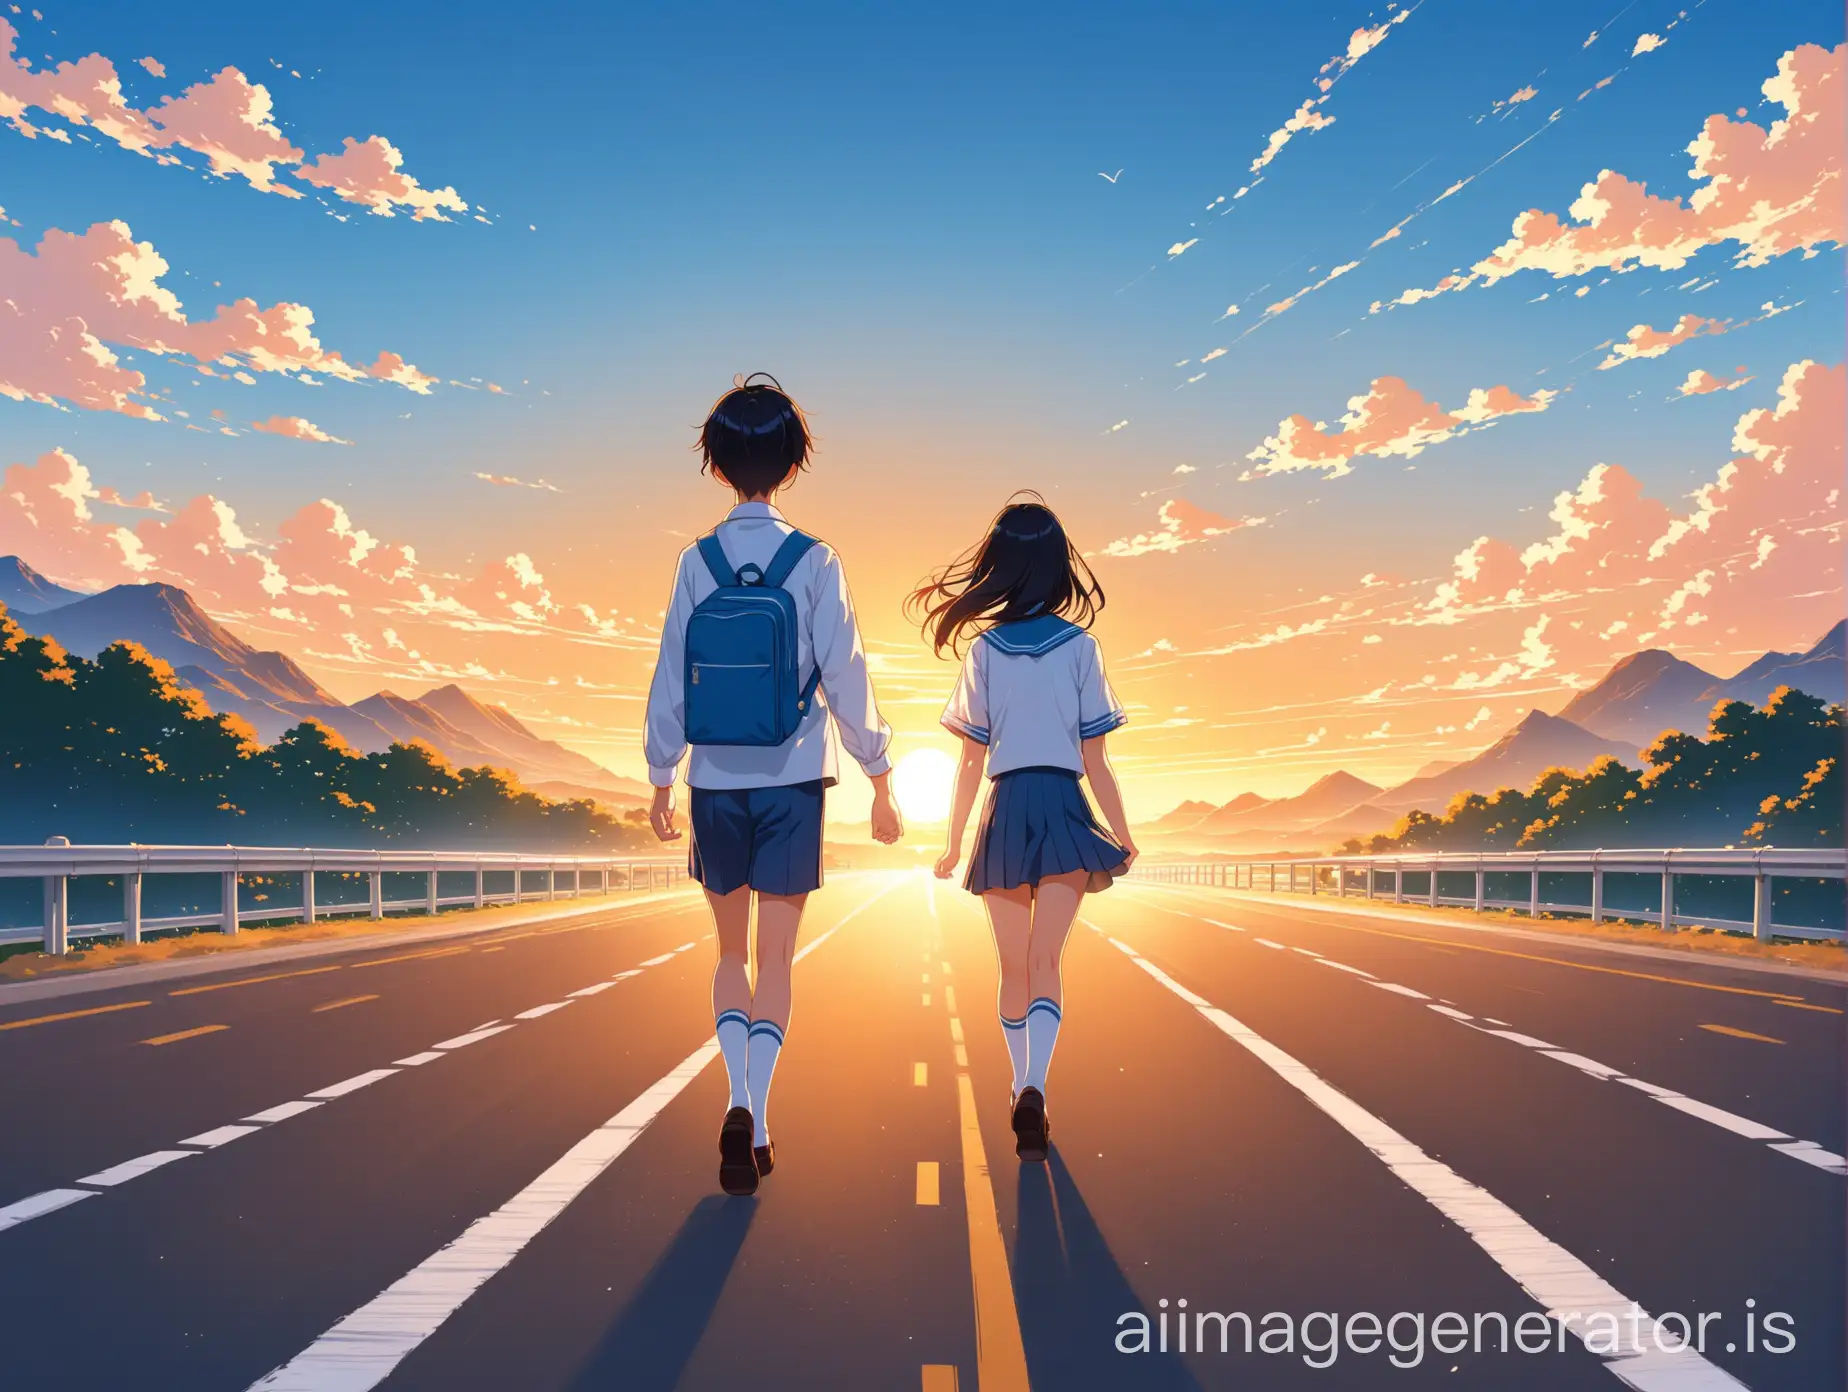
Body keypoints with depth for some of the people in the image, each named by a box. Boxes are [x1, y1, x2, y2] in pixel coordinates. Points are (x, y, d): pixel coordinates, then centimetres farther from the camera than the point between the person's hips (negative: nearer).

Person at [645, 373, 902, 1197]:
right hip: (792, 785, -1)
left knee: (731, 955, 17)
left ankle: (739, 1102, 4)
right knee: (776, 962, 6)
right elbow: (845, 681, -4)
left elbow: (669, 681, 2)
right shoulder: (814, 563, -5)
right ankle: (753, 1118, -4)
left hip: (714, 786, 2)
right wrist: (881, 784, 3)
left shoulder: (696, 563, -1)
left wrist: (660, 782, 11)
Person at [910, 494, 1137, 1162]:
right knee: (1045, 961, -4)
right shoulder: (1079, 646, 0)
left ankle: (1022, 1087, 25)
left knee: (1013, 966, 14)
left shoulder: (983, 649, 2)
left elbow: (970, 762, 3)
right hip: (1064, 811, -1)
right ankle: (1034, 1089, -22)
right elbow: (1095, 762, 1)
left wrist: (953, 843, 12)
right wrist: (1123, 835, 12)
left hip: (1004, 813, 1)